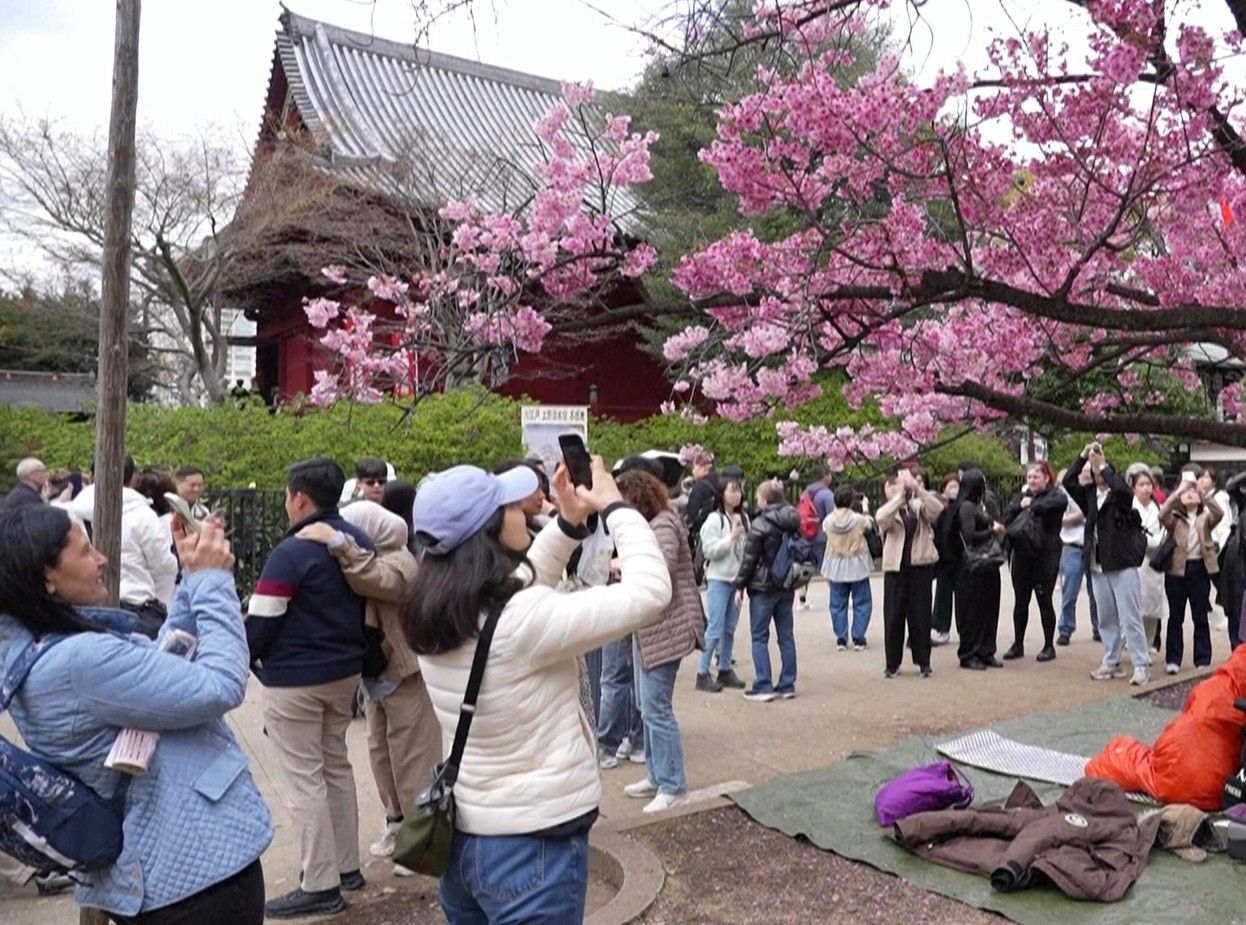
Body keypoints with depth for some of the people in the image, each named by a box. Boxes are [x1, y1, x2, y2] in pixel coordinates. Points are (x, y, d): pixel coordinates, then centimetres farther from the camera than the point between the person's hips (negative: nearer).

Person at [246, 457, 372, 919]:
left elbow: (260, 623, -15)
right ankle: (346, 865, 27)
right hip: (345, 673, 8)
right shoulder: (360, 541, 6)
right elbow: (370, 605, 15)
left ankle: (321, 885, 5)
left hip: (295, 681, -8)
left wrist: (241, 658, 5)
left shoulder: (292, 552, -18)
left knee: (305, 777, 0)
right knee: (336, 765, 19)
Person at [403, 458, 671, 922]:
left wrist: (570, 521, 4)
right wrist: (615, 506, -9)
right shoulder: (523, 622, -27)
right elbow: (649, 591, -21)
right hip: (533, 848, -8)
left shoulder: (434, 615, -4)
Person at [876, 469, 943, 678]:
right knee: (893, 616, 1)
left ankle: (923, 662, 15)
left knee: (920, 614, 5)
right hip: (895, 568, -1)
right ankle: (892, 663, 11)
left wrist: (917, 488, -17)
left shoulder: (918, 506, 8)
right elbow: (881, 519, -20)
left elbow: (938, 509, -11)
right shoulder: (887, 510, 4)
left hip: (920, 567, 1)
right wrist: (899, 495, -19)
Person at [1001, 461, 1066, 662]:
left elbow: (1059, 503, -26)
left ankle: (1049, 646, 14)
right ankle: (1018, 644, 20)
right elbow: (1007, 519, 4)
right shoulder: (1024, 495, 14)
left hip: (1045, 557, -5)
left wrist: (1031, 506, -17)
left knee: (1044, 601, 2)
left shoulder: (1055, 495, -1)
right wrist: (1020, 506, -13)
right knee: (1020, 602, 10)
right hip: (1021, 555, 5)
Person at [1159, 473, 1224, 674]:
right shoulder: (1174, 518, 5)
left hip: (1200, 568, 1)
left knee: (1200, 617, 6)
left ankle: (1203, 660, 13)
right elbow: (1162, 515, -18)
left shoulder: (1205, 517, 8)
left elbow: (1219, 514, -15)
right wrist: (1177, 492, -26)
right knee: (1176, 617, 6)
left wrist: (1203, 492, -25)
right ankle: (1173, 660, 10)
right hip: (1176, 569, -1)